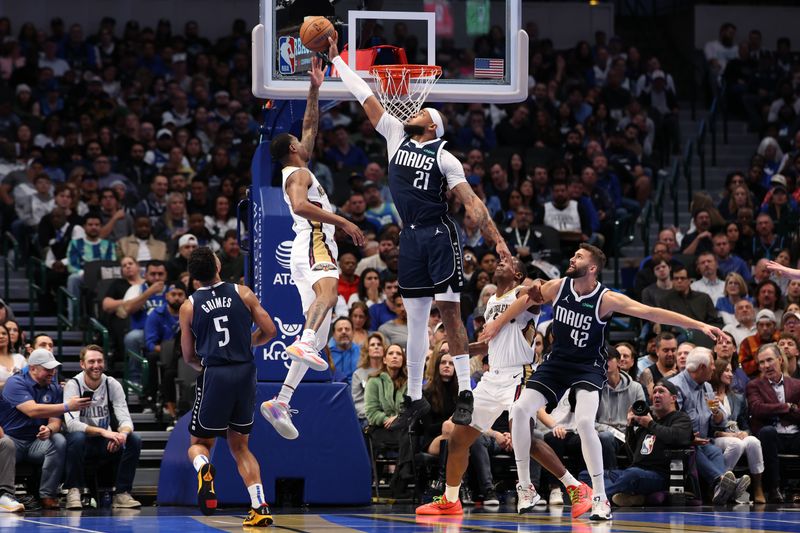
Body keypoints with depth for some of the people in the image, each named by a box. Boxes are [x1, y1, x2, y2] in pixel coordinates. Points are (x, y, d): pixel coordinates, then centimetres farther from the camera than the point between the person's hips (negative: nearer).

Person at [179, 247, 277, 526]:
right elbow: (269, 330, 4)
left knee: (199, 443, 14)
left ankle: (204, 468, -23)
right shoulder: (242, 293, 2)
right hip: (245, 373, 2)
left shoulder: (189, 306, 1)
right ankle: (260, 506, 4)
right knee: (239, 446, 17)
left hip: (214, 375, -2)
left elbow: (189, 357, 7)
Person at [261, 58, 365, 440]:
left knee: (318, 335, 1)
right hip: (314, 247, -9)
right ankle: (304, 344, -63)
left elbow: (311, 126, 35)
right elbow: (300, 206, -21)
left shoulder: (297, 172, 26)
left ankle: (281, 402, -7)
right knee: (329, 291, -38)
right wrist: (342, 222, -22)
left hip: (310, 253, 9)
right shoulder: (299, 173, 0)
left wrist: (315, 90, 31)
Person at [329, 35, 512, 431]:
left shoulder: (444, 158, -2)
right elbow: (365, 96, 13)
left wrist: (496, 239, -13)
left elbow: (471, 202, -5)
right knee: (415, 318, 7)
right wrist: (335, 60, 14)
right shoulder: (396, 136, 12)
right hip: (410, 238, 5)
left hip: (439, 236, -5)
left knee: (449, 310, -9)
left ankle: (465, 393, -10)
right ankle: (415, 398, 11)